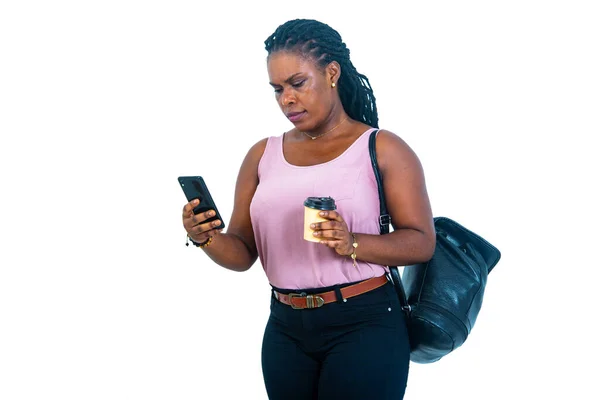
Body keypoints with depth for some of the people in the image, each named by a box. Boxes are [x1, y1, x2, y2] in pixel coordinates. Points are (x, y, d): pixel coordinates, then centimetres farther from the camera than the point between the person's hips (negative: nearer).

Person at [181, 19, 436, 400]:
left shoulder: (383, 149, -4)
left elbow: (422, 242, -8)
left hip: (365, 325, -4)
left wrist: (352, 244, -24)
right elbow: (243, 254, 6)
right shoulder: (262, 156, 8)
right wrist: (208, 238, -15)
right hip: (285, 329, 4)